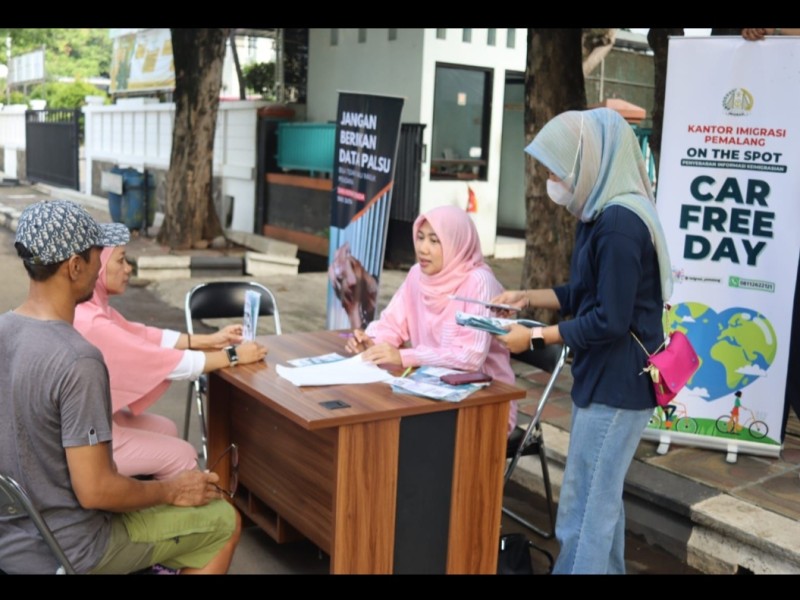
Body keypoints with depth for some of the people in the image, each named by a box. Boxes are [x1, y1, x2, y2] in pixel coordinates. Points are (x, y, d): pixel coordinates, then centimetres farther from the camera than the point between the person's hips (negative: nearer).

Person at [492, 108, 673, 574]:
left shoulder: (620, 223, -22)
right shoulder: (602, 215, 11)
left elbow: (610, 320, -22)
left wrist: (536, 338, -16)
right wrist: (529, 297, 9)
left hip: (618, 385, -10)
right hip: (605, 379, 10)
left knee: (584, 506, 0)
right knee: (602, 497, 21)